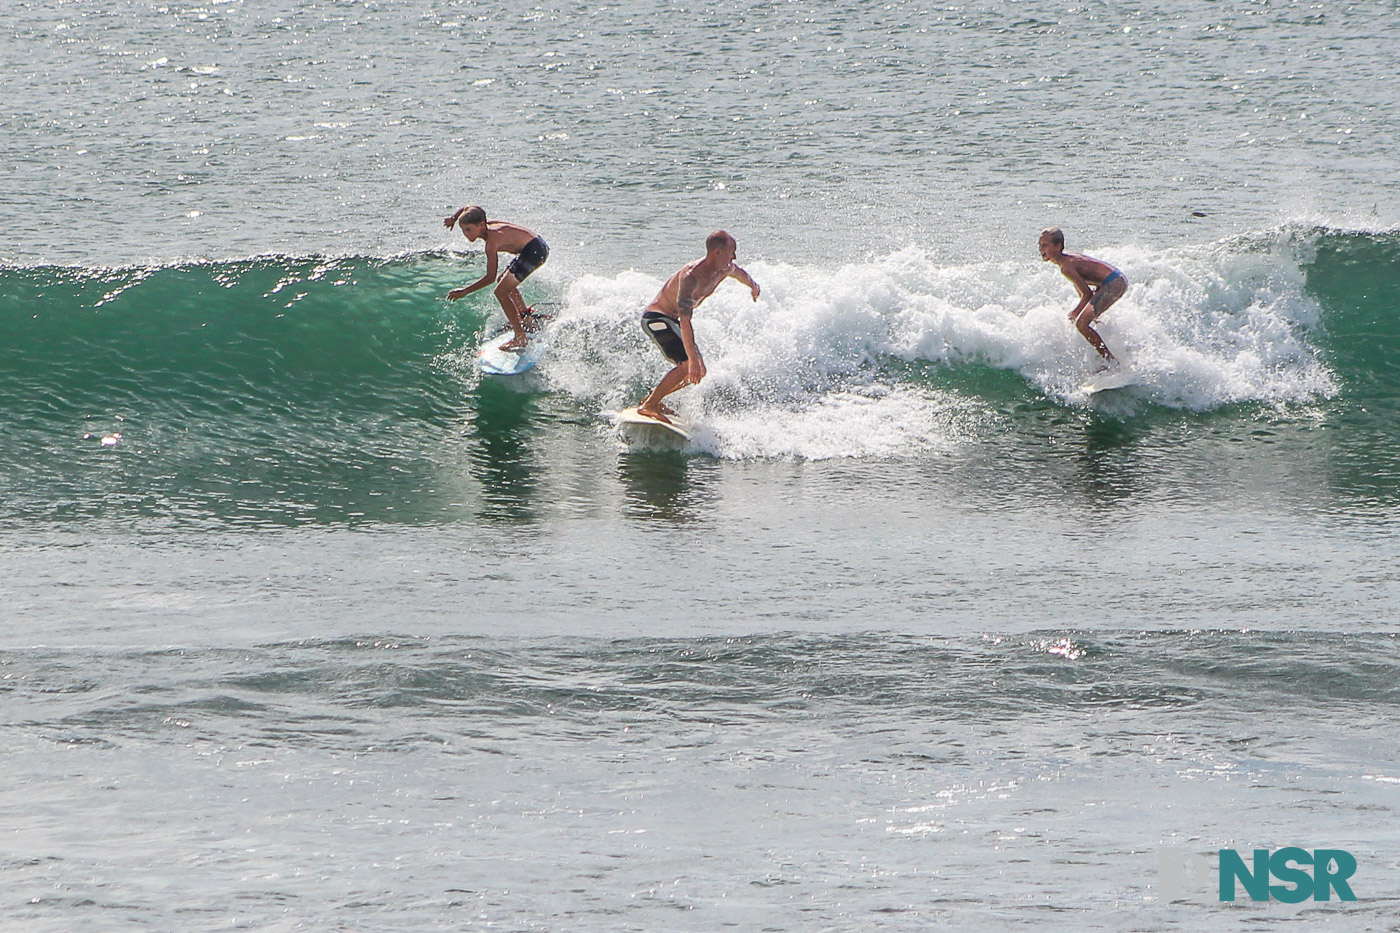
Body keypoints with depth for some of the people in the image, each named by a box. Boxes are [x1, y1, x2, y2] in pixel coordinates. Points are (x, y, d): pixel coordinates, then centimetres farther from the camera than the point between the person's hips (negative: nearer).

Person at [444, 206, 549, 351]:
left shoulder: (492, 239, -25)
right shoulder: (489, 226, 1)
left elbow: (490, 277, -27)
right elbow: (464, 210, 24)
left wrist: (465, 291, -26)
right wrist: (453, 218, 12)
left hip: (535, 251, -10)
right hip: (537, 245, 10)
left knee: (501, 291, -13)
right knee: (504, 280, 29)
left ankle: (521, 338, -13)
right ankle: (527, 319, 44)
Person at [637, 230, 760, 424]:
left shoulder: (725, 270, -5)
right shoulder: (690, 277, -33)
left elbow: (740, 273, 24)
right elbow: (685, 320, -40)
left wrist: (754, 287, 46)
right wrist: (693, 359, -45)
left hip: (672, 321, 10)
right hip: (656, 319, -10)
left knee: (699, 372, 12)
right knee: (688, 366, -25)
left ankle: (653, 399, 22)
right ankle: (648, 406, -19)